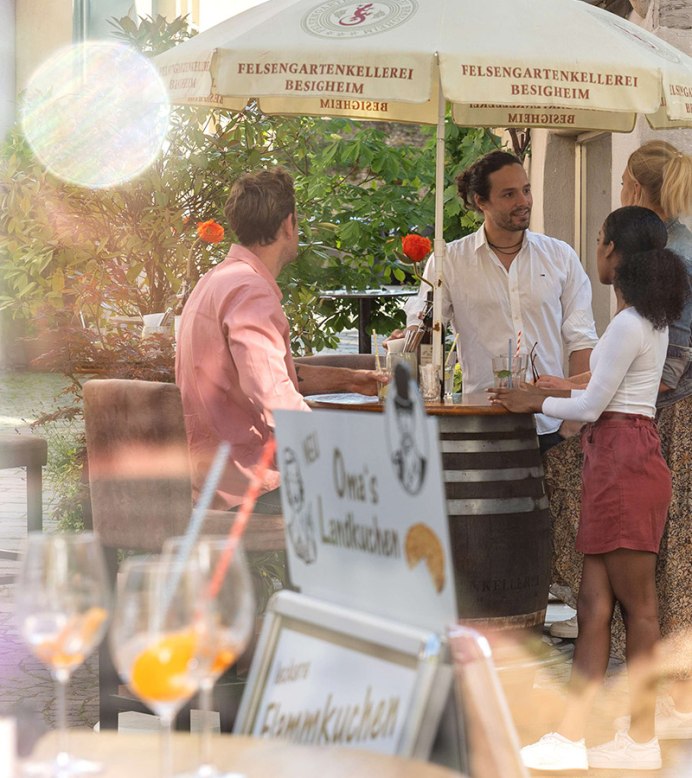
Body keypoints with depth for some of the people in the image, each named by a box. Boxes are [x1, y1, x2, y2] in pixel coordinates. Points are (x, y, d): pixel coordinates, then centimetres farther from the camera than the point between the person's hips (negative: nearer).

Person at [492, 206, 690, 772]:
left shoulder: (629, 325, -16)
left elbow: (591, 407, -11)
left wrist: (536, 403, 4)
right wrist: (554, 391, 27)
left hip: (625, 463, -10)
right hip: (618, 460, 10)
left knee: (637, 605, -2)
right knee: (595, 605, 7)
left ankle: (642, 740, 3)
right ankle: (570, 739, 8)